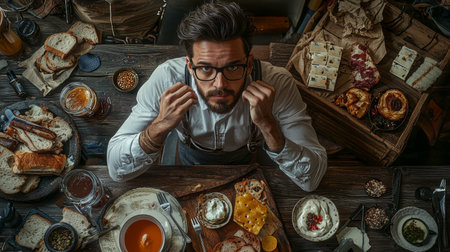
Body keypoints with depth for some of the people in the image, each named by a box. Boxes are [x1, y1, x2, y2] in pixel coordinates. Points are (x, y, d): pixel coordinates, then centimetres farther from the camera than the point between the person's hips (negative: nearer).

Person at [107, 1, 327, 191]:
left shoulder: (277, 84, -33)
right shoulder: (167, 79, -33)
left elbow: (312, 179, -32)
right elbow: (117, 170, -28)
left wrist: (268, 125, -46)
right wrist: (161, 125, -46)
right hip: (190, 160, 1)